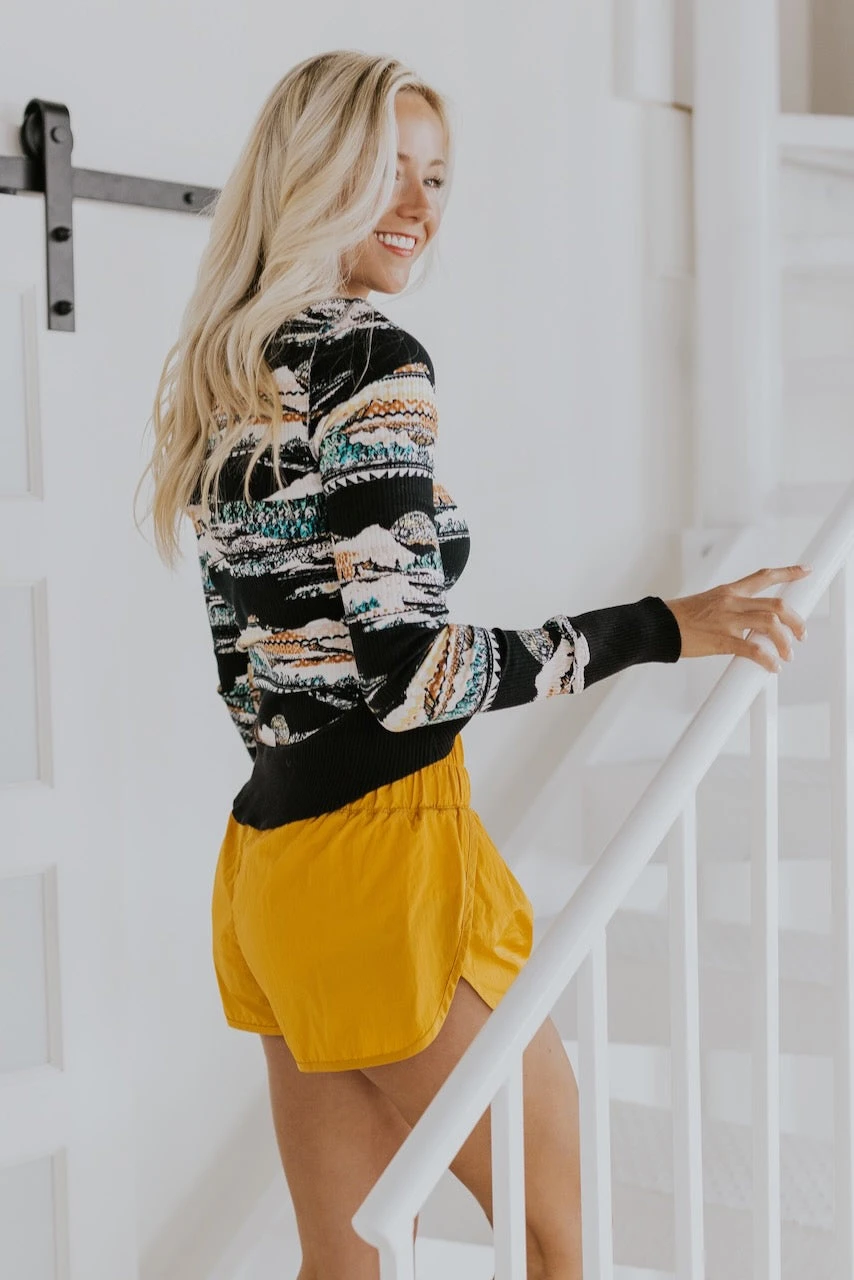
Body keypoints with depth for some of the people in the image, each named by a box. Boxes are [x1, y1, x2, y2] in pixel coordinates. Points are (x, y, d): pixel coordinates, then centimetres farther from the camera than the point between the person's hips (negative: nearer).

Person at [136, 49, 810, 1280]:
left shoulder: (223, 374, 12)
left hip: (264, 855, 8)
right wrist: (669, 627, -18)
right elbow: (408, 674, -22)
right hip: (385, 851, -8)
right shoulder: (374, 363, -15)